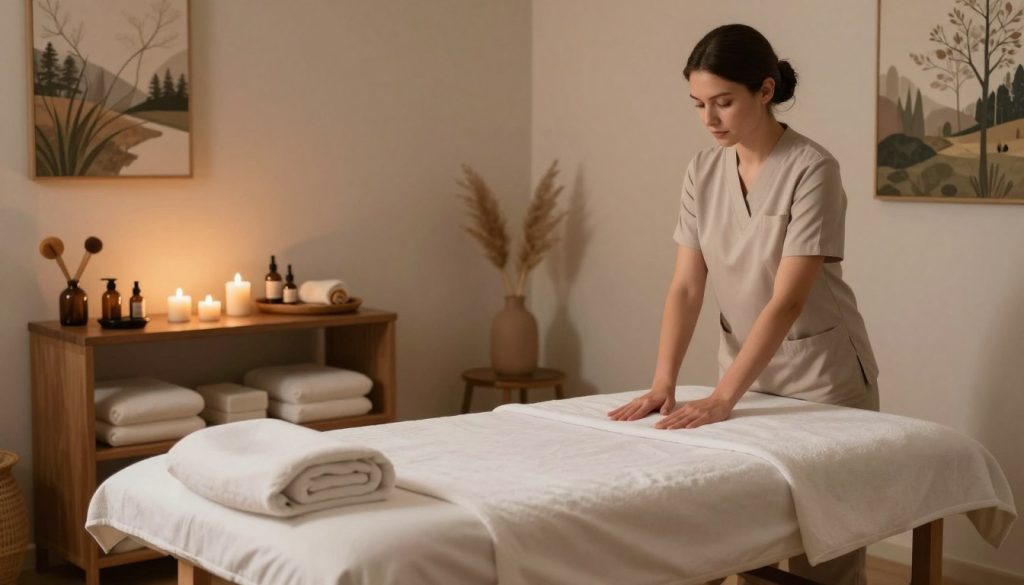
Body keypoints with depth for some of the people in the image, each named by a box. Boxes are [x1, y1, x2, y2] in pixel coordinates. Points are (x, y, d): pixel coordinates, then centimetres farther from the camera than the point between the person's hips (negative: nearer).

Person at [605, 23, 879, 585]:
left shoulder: (812, 169, -20)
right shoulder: (703, 170, -2)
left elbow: (787, 301, -25)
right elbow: (686, 286, -5)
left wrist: (721, 399, -31)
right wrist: (663, 384, -17)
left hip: (821, 376, -5)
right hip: (745, 369, 5)